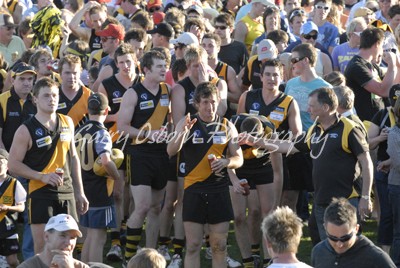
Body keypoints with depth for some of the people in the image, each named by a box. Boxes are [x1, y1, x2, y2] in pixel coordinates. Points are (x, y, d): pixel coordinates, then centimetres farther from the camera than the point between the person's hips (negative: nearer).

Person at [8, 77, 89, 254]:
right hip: (40, 193, -5)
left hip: (67, 192, 5)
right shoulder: (26, 130, -6)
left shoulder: (67, 123, 10)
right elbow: (13, 165, -9)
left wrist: (79, 192, 16)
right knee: (43, 246, -8)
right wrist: (42, 176, -19)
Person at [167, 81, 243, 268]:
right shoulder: (187, 123, 1)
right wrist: (182, 132, -30)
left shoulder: (227, 126, 7)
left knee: (220, 246, 5)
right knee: (193, 246, -2)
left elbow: (238, 159, 10)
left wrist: (225, 162, -12)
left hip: (219, 190, 2)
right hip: (194, 189, -2)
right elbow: (171, 151, -12)